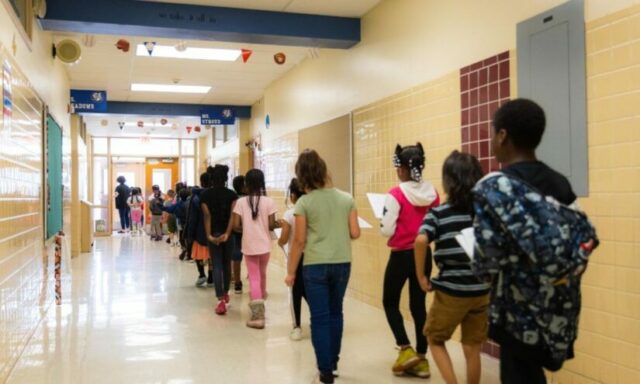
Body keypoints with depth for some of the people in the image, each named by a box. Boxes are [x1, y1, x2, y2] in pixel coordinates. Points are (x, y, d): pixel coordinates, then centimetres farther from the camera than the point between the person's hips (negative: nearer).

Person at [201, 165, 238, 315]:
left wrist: (209, 235, -16)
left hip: (213, 234, -1)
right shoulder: (232, 194, -1)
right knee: (226, 264, 18)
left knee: (217, 266, 0)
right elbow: (232, 215, -13)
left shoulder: (205, 195, -1)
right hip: (228, 234, 1)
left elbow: (207, 216, -10)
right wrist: (227, 233, -18)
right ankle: (225, 294, 34)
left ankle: (221, 300, -11)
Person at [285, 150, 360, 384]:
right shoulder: (346, 199, 1)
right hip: (342, 263, 4)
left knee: (320, 317, 4)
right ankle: (333, 363, 31)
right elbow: (355, 234, 1)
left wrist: (291, 272, 2)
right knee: (335, 312, 19)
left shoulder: (304, 202, -8)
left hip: (315, 265, -4)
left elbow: (300, 241, -7)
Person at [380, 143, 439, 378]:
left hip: (401, 255, -5)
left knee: (390, 302, 14)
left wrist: (383, 221, 3)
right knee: (419, 305, 12)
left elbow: (387, 231, -17)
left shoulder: (396, 194, -16)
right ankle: (421, 359, 17)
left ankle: (406, 350, 6)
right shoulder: (432, 193, 0)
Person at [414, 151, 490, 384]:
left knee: (435, 339, 18)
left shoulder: (439, 213, -8)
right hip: (482, 291, 4)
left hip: (450, 291, -3)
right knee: (472, 349, 16)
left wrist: (421, 276, -14)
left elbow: (421, 240, -24)